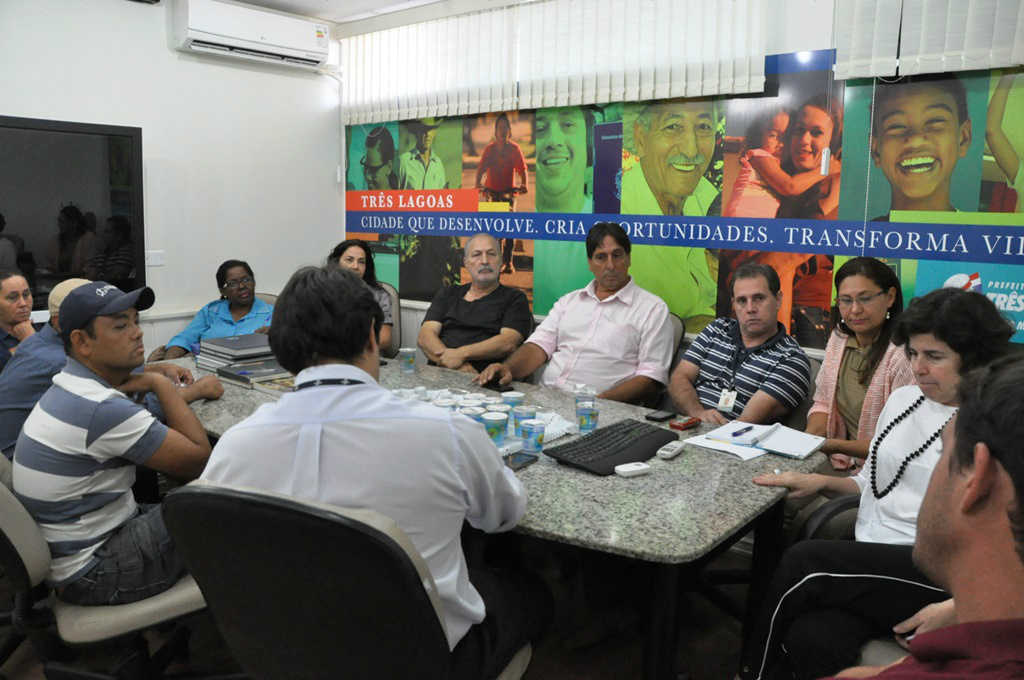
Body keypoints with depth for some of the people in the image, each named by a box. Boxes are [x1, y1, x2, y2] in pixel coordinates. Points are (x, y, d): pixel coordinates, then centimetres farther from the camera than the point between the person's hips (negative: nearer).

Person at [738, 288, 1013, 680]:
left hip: (936, 577, -4)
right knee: (812, 638, -28)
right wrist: (823, 482, 5)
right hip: (869, 557, 4)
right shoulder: (903, 400, 14)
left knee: (803, 563, -24)